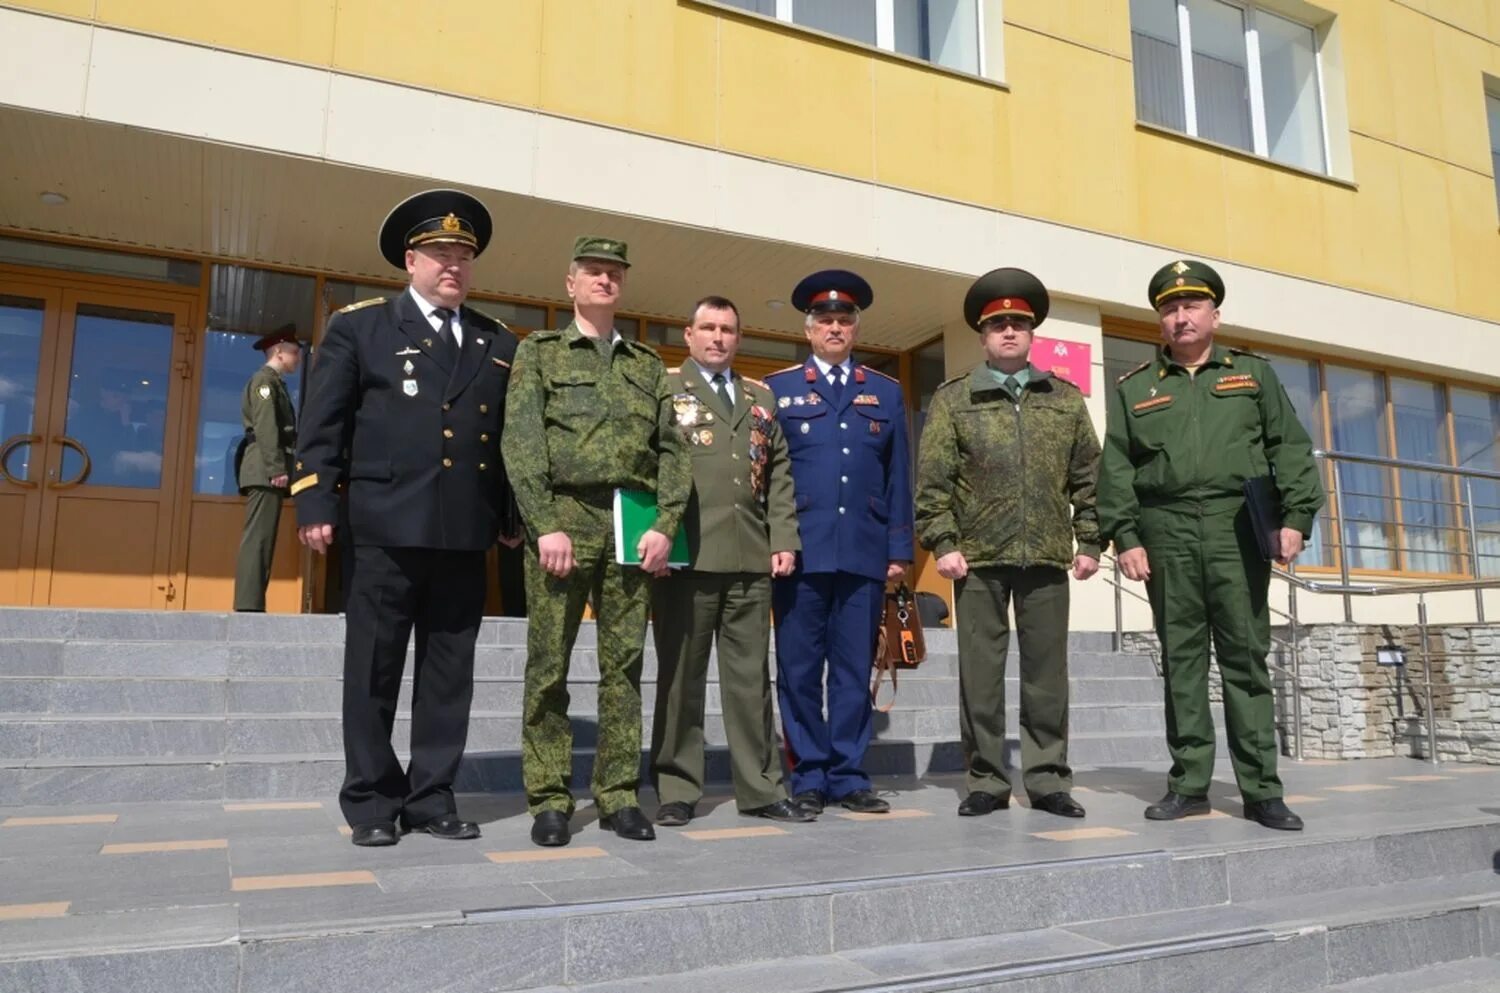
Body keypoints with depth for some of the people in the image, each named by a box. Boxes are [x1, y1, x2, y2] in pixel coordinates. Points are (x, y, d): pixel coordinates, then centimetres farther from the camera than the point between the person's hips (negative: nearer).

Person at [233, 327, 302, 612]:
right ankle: (248, 605, -15)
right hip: (266, 471, -10)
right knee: (258, 538, -13)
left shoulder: (276, 383, 24)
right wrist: (277, 468, -22)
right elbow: (265, 427, -15)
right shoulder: (264, 379, -4)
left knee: (262, 538, 8)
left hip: (269, 471, 10)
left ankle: (252, 604, 10)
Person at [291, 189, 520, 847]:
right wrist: (316, 505, -6)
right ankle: (371, 802, 17)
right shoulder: (360, 326, 7)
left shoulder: (499, 344, 14)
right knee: (373, 674, 5)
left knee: (448, 676, 7)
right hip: (385, 530, -2)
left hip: (465, 536, 3)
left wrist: (512, 516, 8)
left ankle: (432, 797, 18)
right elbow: (321, 423, 2)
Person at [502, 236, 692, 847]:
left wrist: (665, 525, -3)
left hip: (633, 528, 3)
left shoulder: (648, 365, 18)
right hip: (563, 521, -2)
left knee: (624, 666, 4)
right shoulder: (539, 352, 10)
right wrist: (546, 526, -12)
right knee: (549, 667, 0)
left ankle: (619, 796, 12)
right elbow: (520, 442, -2)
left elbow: (672, 450, 11)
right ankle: (549, 800, 9)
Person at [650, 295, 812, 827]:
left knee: (751, 676, 8)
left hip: (752, 559, 4)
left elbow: (779, 474, 16)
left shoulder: (761, 397, 20)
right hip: (687, 555, -4)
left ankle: (760, 788, 16)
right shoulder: (663, 388, 7)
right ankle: (677, 790, 12)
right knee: (680, 676, 3)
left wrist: (784, 539, 5)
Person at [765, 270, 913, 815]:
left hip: (865, 553, 2)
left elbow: (898, 477, 12)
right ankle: (808, 775, 13)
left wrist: (899, 549, 5)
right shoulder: (777, 388, 10)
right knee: (799, 668, 2)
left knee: (855, 668, 5)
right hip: (801, 551, -2)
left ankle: (848, 774, 15)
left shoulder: (886, 392, 16)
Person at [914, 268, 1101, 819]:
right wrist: (942, 543, -8)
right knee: (980, 673, 3)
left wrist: (1089, 542, 5)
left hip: (1047, 558, 2)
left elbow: (1089, 478, 11)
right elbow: (932, 480, 0)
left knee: (1047, 673, 6)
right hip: (978, 558, -1)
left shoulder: (1066, 398, 12)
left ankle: (1048, 779, 17)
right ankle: (986, 781, 13)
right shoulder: (953, 399, 5)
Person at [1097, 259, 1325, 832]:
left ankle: (1261, 790, 4)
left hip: (1238, 526, 0)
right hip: (1166, 531, 1)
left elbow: (1289, 448, 8)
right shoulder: (1135, 387, 14)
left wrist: (1295, 516, -5)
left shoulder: (1253, 373, 16)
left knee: (1246, 656, -1)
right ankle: (1189, 784, 10)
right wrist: (1124, 536, -3)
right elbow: (1117, 468, 7)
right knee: (1181, 660, 3)